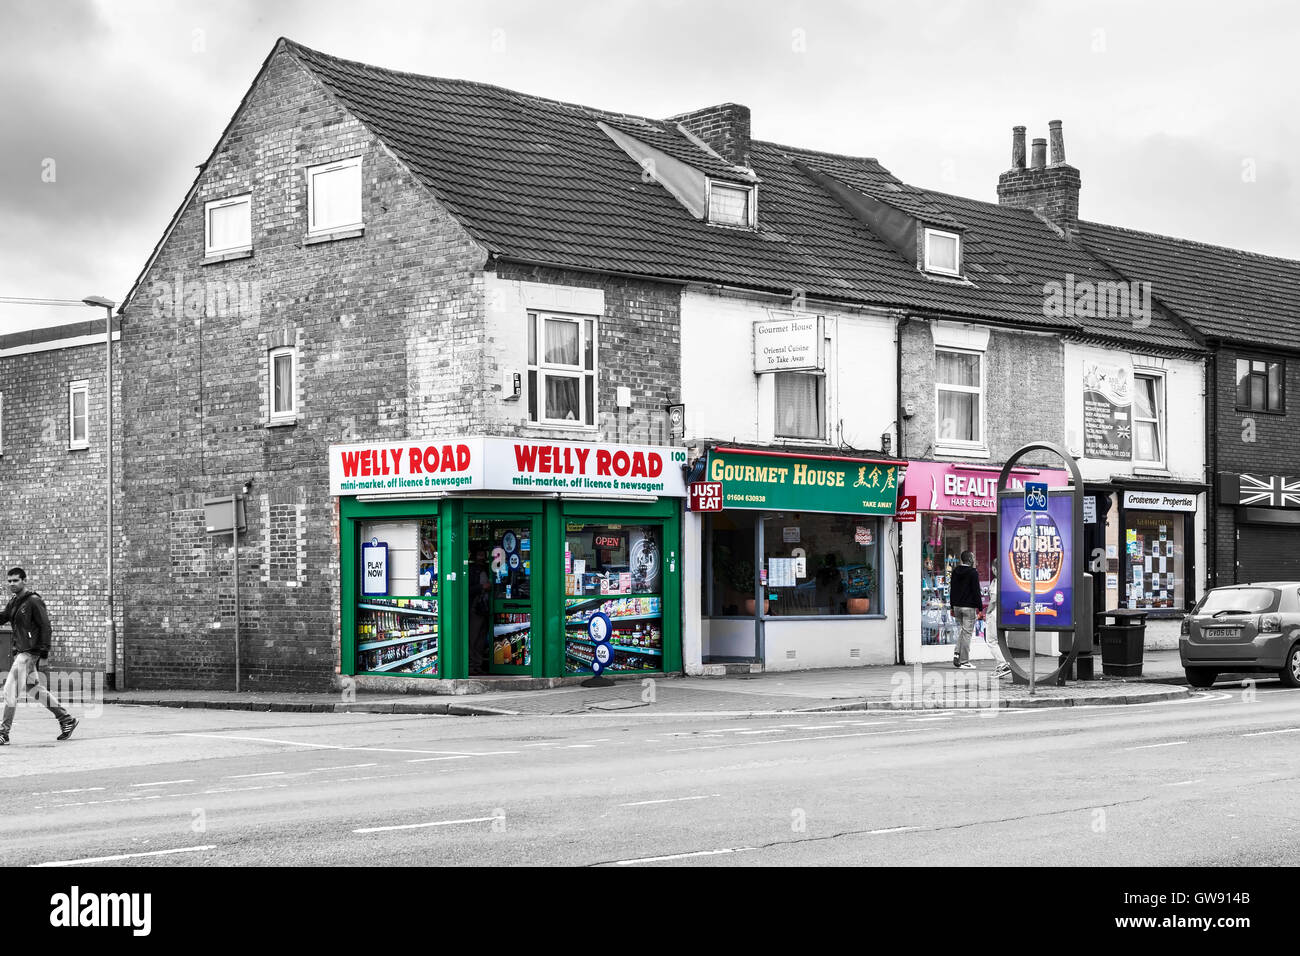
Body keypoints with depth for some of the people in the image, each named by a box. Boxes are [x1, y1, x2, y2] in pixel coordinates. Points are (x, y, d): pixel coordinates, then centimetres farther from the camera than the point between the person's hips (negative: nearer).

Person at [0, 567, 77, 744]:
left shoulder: (34, 601, -11)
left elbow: (45, 625, -13)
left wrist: (44, 649, -18)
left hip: (30, 651, -9)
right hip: (20, 651, 9)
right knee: (34, 689, 14)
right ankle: (66, 719, 23)